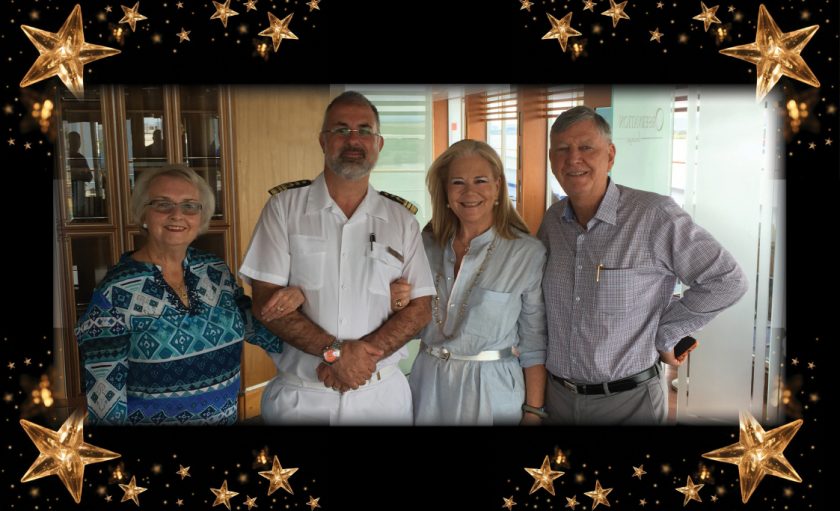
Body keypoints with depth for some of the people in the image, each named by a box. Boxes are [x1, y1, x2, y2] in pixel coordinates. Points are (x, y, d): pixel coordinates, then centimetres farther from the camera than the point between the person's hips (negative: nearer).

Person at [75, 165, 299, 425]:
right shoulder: (115, 293, -18)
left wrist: (286, 301, -12)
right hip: (149, 416, -5)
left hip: (227, 416, 5)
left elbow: (254, 328, 5)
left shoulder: (216, 271, -3)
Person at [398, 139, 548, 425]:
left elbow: (534, 345, -7)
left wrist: (533, 412, -8)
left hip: (491, 390, -3)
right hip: (428, 387, 4)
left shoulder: (528, 253, -12)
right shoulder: (427, 244, 0)